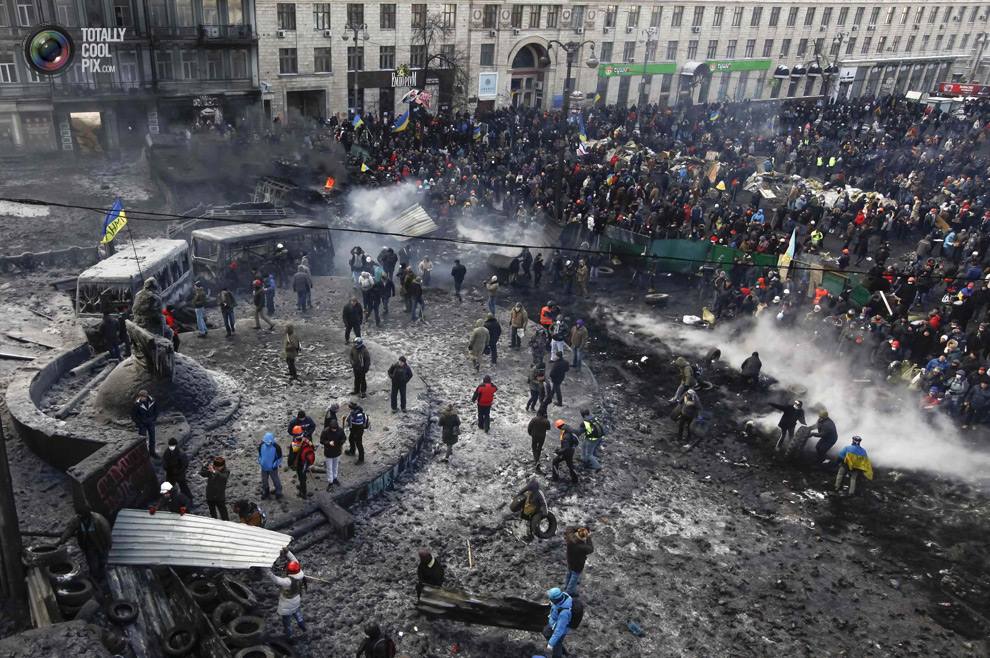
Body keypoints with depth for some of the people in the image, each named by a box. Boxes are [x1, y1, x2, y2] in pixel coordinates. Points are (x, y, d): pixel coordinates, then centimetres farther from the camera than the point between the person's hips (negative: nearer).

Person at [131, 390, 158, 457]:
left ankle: (152, 451, 33)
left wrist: (154, 418, 0)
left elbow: (156, 410, 4)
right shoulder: (137, 404, -23)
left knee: (152, 438, 14)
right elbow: (133, 415, -10)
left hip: (151, 423, 3)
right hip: (142, 424, -3)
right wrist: (139, 423, -11)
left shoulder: (152, 401, -16)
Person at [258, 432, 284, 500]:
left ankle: (278, 492, 36)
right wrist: (260, 462, 1)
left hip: (272, 468, -4)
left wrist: (275, 465, -14)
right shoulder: (261, 445, -14)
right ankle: (265, 492, 42)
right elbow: (259, 454, 6)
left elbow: (279, 458, -13)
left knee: (275, 480, 14)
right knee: (264, 480, 20)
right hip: (264, 467, 4)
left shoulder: (276, 447, -25)